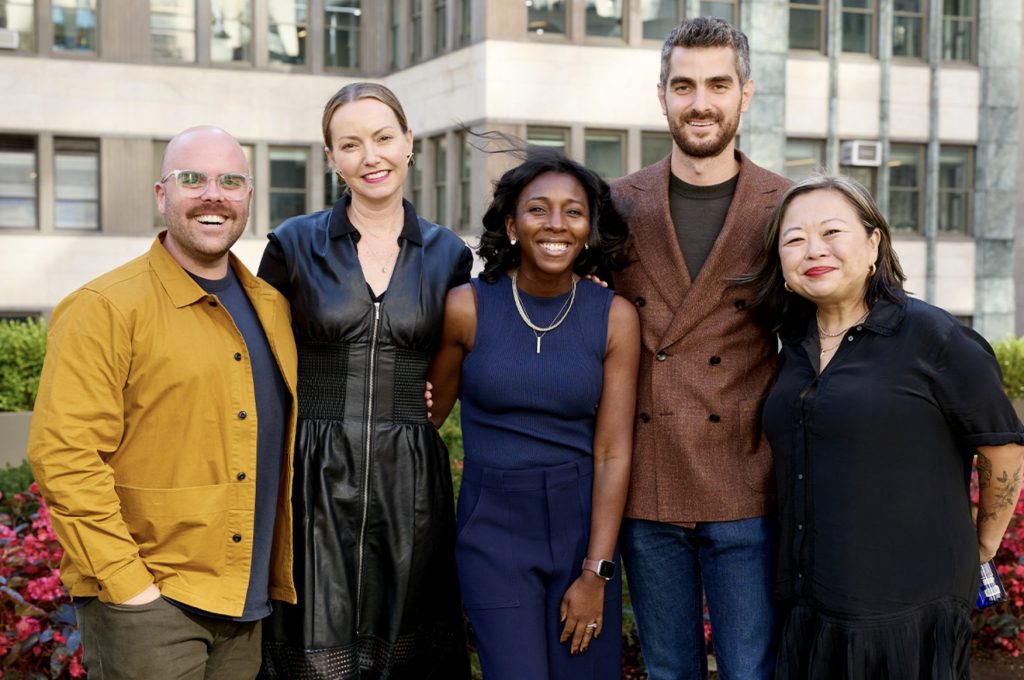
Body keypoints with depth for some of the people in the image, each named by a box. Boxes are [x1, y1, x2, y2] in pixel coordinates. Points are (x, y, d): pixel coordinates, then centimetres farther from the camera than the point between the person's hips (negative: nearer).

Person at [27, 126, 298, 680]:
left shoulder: (271, 308, 11)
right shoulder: (106, 309, -9)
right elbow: (63, 456, -16)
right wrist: (126, 583, -18)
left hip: (246, 599, 6)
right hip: (145, 600, -6)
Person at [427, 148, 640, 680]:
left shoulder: (615, 317, -4)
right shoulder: (467, 307, -7)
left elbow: (612, 453, -5)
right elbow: (430, 412, 7)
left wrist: (596, 573, -8)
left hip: (583, 526, 2)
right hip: (495, 530, -1)